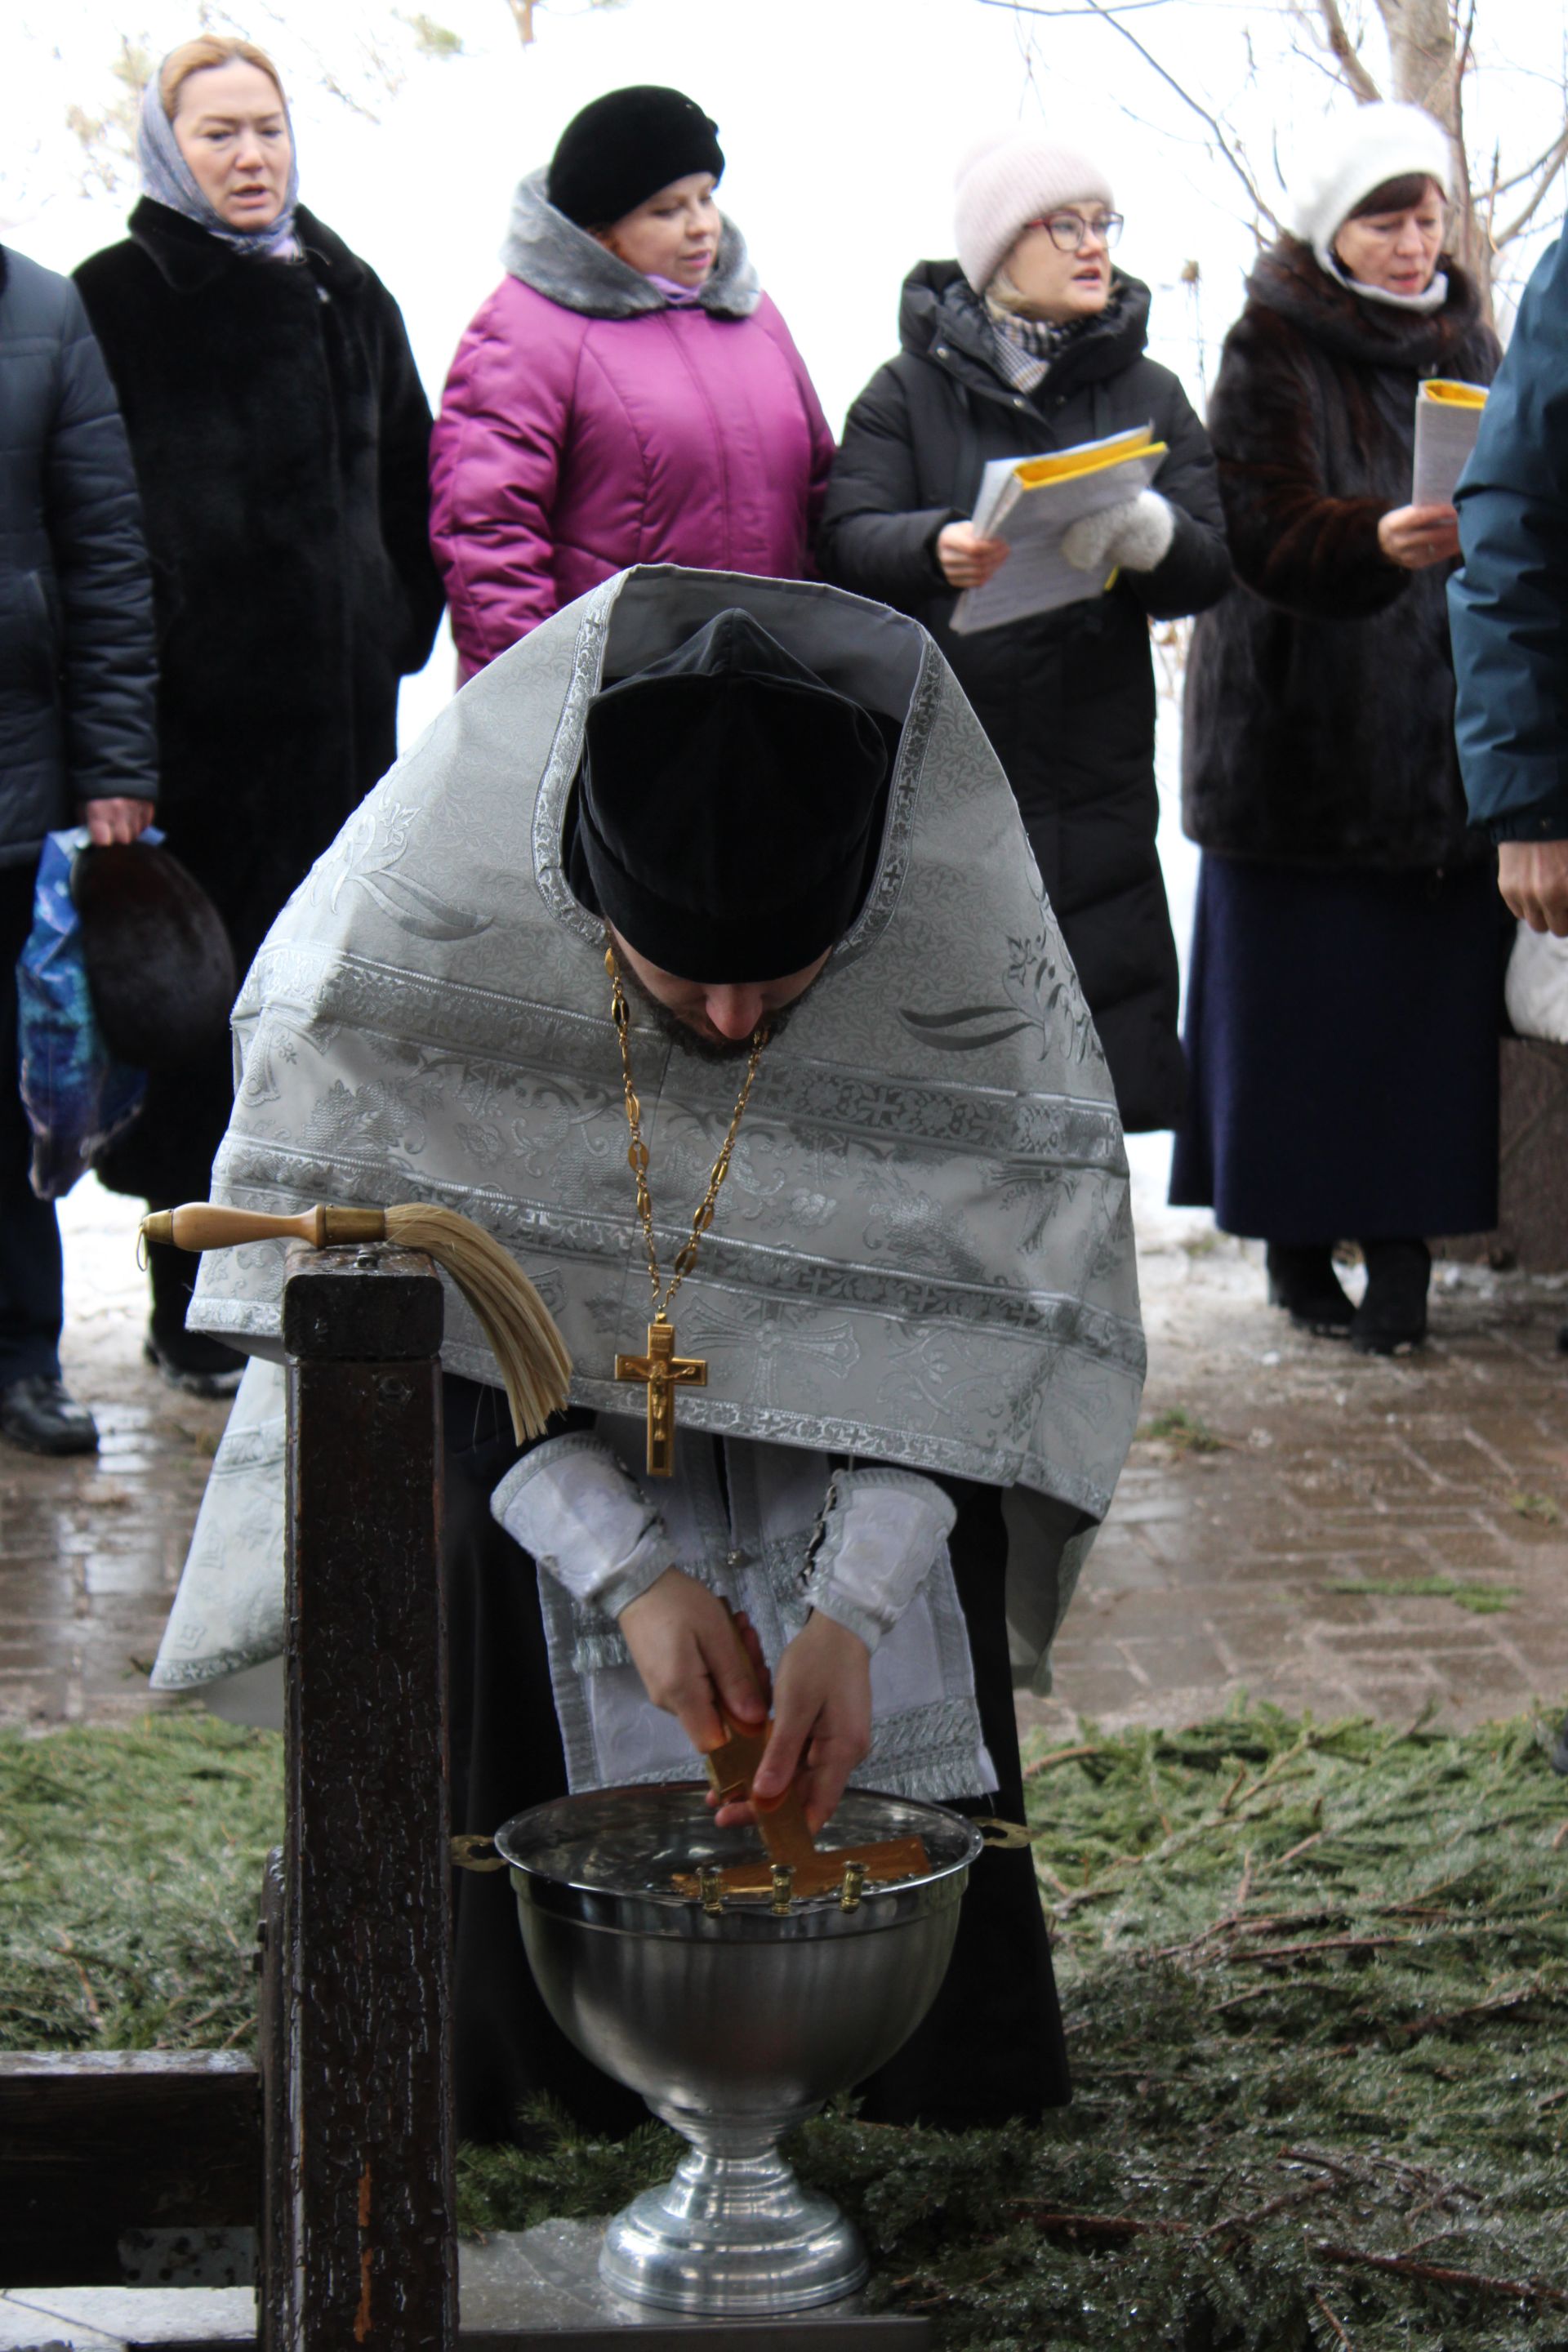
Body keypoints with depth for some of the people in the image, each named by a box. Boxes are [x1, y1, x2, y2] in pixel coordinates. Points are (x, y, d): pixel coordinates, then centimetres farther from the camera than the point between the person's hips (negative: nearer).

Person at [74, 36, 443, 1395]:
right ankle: (192, 1306, 9)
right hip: (190, 718, -4)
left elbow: (413, 482, 20)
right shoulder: (114, 303, -1)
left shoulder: (348, 297, 13)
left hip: (340, 716, 4)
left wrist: (401, 630, 11)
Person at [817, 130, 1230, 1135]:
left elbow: (1210, 566, 3)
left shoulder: (1147, 393, 13)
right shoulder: (911, 389, 7)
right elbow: (846, 542, -6)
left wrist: (1139, 528, -20)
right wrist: (932, 549, -28)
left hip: (1095, 781, 2)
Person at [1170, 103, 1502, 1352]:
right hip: (1306, 726, -4)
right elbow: (1264, 533, -16)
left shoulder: (1469, 342, 14)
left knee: (1428, 986, 1)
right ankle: (1296, 1233, 10)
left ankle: (1402, 1235, 5)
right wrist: (1377, 544, -34)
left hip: (1443, 721, 4)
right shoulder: (1273, 350, -3)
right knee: (1301, 983, -1)